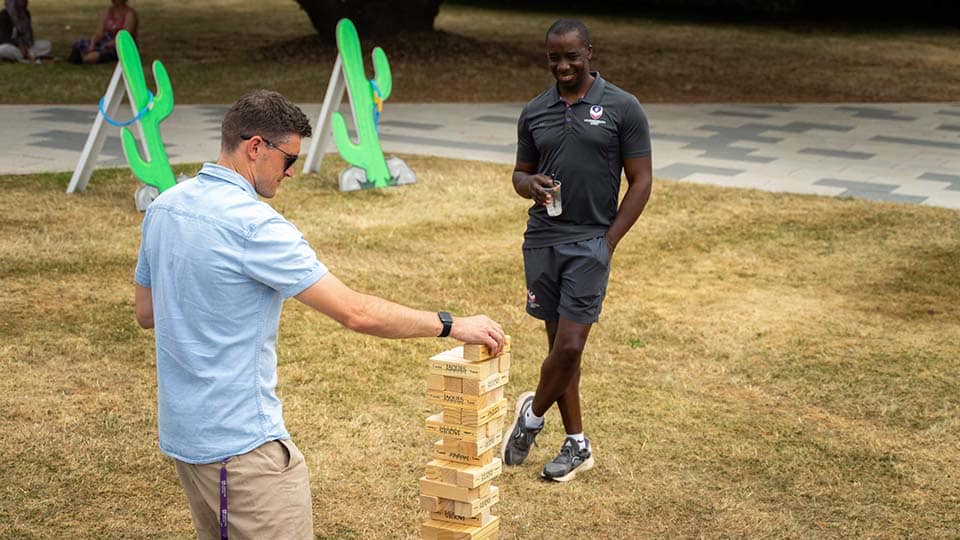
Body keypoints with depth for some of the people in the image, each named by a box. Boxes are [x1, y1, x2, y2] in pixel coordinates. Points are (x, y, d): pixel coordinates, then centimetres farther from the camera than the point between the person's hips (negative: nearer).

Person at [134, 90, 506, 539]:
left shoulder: (164, 207, 5)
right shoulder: (254, 224, -21)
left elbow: (145, 313, 16)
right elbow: (356, 313, -22)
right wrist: (451, 325, -12)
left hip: (181, 429, 9)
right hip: (241, 443, -9)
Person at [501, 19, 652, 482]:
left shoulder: (622, 108, -3)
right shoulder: (534, 112, 9)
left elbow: (640, 181, -2)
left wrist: (609, 241, -8)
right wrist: (530, 185, -8)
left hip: (590, 243, -4)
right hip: (541, 238, 4)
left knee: (569, 346, -10)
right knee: (559, 342, 8)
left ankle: (532, 416, 17)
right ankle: (577, 444, 19)